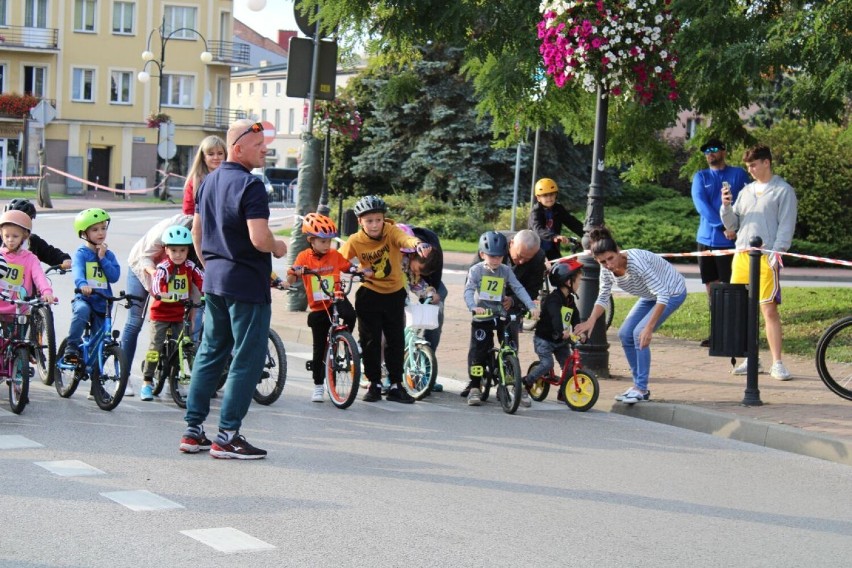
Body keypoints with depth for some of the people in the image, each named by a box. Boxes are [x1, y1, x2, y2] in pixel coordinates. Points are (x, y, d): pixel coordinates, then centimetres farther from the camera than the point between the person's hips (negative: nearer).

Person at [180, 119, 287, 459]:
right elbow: (259, 238, -25)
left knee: (211, 353, 16)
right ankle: (227, 436, 0)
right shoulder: (250, 185, -17)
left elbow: (196, 231, 19)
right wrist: (278, 248, -5)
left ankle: (193, 431, 18)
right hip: (246, 282, -9)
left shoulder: (209, 182, 11)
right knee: (247, 359, -1)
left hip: (214, 281, 9)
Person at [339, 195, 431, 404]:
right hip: (369, 295, 0)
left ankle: (395, 385, 15)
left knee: (396, 340, 5)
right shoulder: (355, 241, -11)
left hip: (394, 294, 0)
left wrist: (418, 244, -58)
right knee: (370, 341, 2)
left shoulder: (391, 232, -16)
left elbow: (405, 238, -36)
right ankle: (374, 384, 16)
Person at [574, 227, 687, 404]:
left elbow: (663, 295, -37)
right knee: (625, 334, 0)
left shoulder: (636, 262, -37)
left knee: (640, 334, -19)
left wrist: (649, 327, -40)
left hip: (672, 293, -8)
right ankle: (638, 385, 13)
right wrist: (590, 321, -23)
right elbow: (603, 299, -5)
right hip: (651, 295, 8)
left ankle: (641, 389, -8)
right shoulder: (607, 269, -16)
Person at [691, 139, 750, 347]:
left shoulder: (738, 174, 5)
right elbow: (701, 204, -4)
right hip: (706, 238, 4)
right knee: (711, 285, 7)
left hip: (730, 241, -4)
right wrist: (723, 227, -16)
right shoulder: (700, 177, 10)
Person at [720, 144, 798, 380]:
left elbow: (786, 226, -5)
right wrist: (727, 206, -1)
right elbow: (732, 224, 17)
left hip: (766, 258, -6)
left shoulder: (784, 191, 1)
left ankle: (777, 364, -6)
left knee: (769, 309, -9)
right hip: (741, 255, 6)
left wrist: (776, 253, -15)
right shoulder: (746, 191, 18)